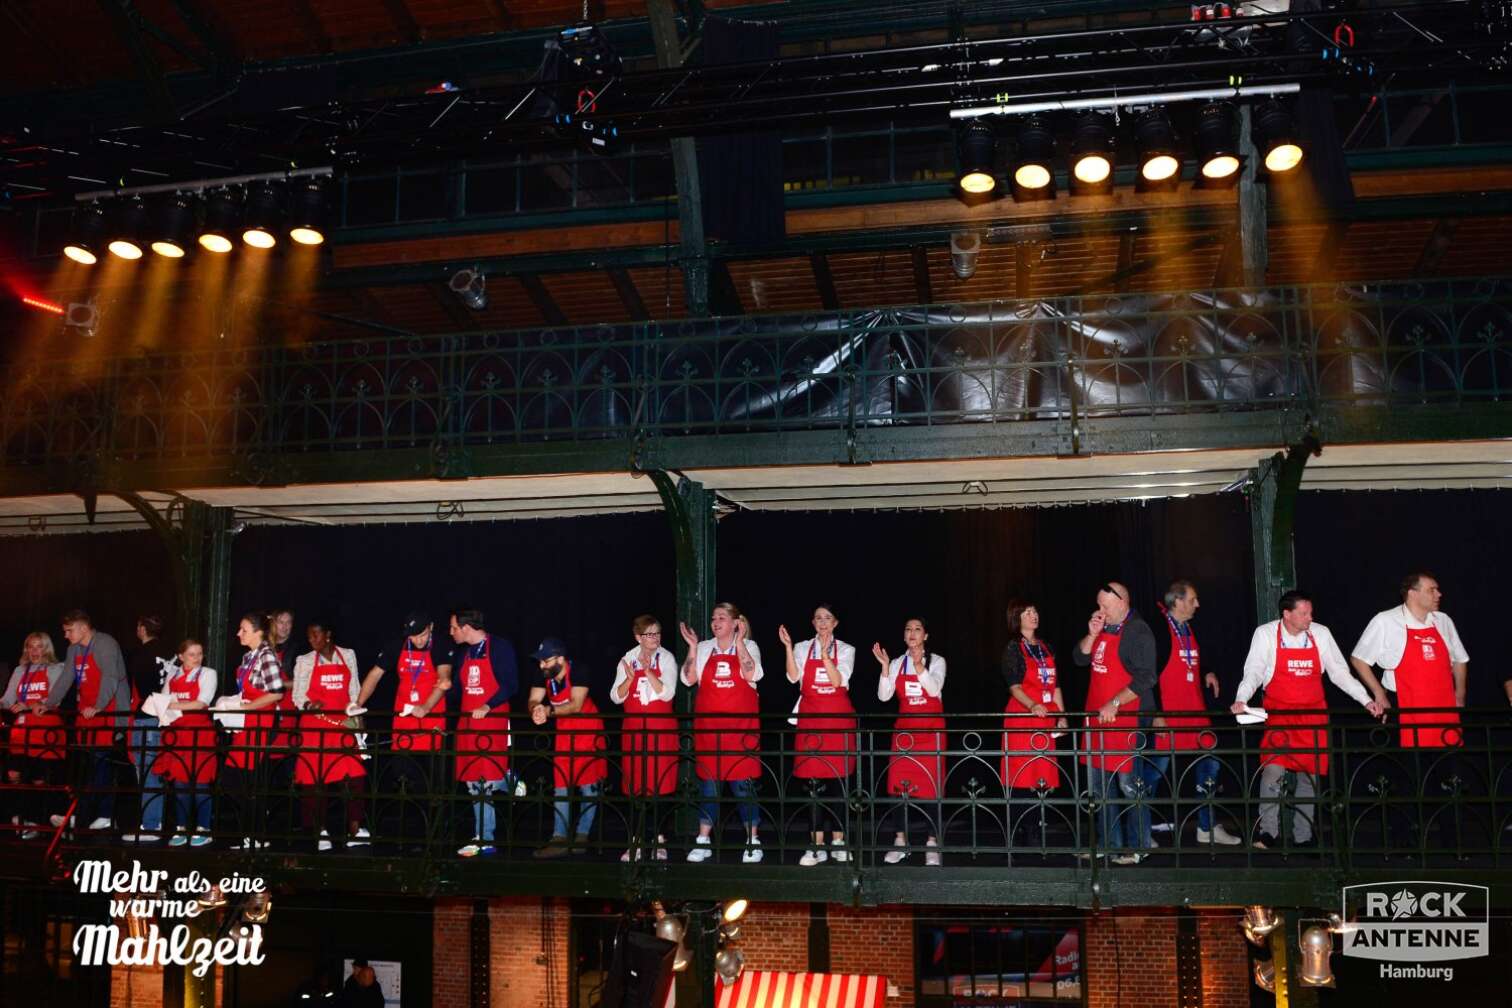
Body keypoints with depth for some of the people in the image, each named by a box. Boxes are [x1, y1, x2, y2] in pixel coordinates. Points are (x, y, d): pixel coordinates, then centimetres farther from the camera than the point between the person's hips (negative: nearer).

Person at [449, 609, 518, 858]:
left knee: (489, 780, -13)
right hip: (467, 723, 6)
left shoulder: (500, 647, -6)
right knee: (475, 785, 7)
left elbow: (511, 685, -12)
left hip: (494, 721, -6)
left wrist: (487, 707, -20)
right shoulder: (462, 652, 14)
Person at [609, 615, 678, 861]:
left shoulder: (666, 659, 0)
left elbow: (667, 693, -11)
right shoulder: (627, 660, 6)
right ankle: (656, 837, 13)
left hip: (661, 728, -2)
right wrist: (629, 679, -13)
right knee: (637, 786, 2)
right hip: (634, 728, 2)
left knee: (657, 785, -3)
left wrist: (649, 672, -20)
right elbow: (616, 697, 4)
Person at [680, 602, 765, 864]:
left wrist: (739, 642, -15)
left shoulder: (748, 646, 4)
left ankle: (752, 841, 7)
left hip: (741, 724, -2)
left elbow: (752, 675, -13)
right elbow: (689, 679, 0)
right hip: (708, 724, 2)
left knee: (743, 781, -2)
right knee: (708, 780, 5)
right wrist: (692, 648, -6)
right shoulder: (704, 648, 10)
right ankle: (703, 841, 12)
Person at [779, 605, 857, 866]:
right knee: (814, 781, -2)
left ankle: (838, 841, 13)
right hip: (810, 717, 0)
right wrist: (788, 647, -17)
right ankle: (817, 846, 1)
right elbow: (793, 677, -8)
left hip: (839, 717, 0)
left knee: (839, 778, 2)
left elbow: (838, 681, -9)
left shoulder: (845, 650, 6)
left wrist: (825, 652, -19)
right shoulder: (802, 648, 8)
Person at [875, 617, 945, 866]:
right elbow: (884, 696, -2)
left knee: (930, 785, -3)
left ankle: (932, 843, 3)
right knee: (900, 785, 1)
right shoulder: (897, 664, 8)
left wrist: (919, 666, -29)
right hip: (904, 729, 3)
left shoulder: (936, 661, 2)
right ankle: (900, 841, 9)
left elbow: (935, 689, -16)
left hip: (931, 730, -2)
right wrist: (885, 667, -14)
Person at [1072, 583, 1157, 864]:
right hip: (1097, 716, 8)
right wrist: (1092, 635, -2)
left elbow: (1145, 679, -17)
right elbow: (1080, 659, 14)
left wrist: (1115, 704, -21)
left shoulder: (1138, 632, -11)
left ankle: (1138, 846, 7)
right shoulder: (1102, 628, 13)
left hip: (1126, 718, -8)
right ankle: (1110, 842, 21)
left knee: (1129, 784, -3)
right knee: (1098, 784, 12)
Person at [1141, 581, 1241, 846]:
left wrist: (1207, 674, 8)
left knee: (1209, 765, 9)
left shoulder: (1190, 629, 13)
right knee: (1155, 771, -2)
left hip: (1195, 714, 8)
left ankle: (1207, 828, 20)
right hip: (1165, 717, -8)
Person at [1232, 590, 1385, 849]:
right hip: (1278, 716, -3)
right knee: (1273, 770, -15)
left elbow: (1339, 672, 8)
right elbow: (1253, 672, -5)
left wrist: (1366, 700, 2)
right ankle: (1268, 832, -5)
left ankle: (1304, 836, 16)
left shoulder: (1320, 634, 2)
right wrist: (1241, 699, -21)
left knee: (1309, 775, 5)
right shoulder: (1265, 634, -5)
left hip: (1313, 716, 3)